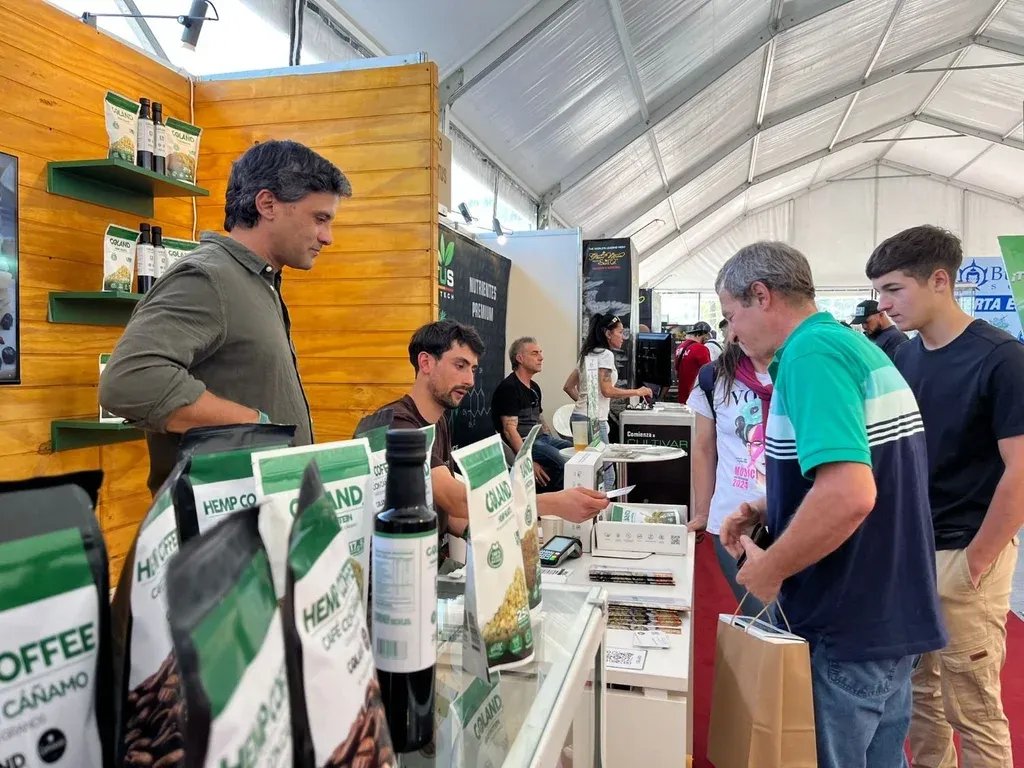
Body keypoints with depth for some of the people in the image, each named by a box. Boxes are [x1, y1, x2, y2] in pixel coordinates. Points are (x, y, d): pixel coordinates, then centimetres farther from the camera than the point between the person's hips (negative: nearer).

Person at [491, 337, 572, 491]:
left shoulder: (534, 388, 17)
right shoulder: (509, 388, -12)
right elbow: (509, 430, -18)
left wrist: (555, 443, 15)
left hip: (542, 438, 10)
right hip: (522, 443, -10)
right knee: (562, 462, -29)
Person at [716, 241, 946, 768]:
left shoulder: (811, 354, -21)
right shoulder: (854, 346, 10)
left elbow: (850, 495, -33)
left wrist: (768, 569, -19)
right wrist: (768, 512, 10)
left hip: (850, 627, -9)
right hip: (892, 614, 9)